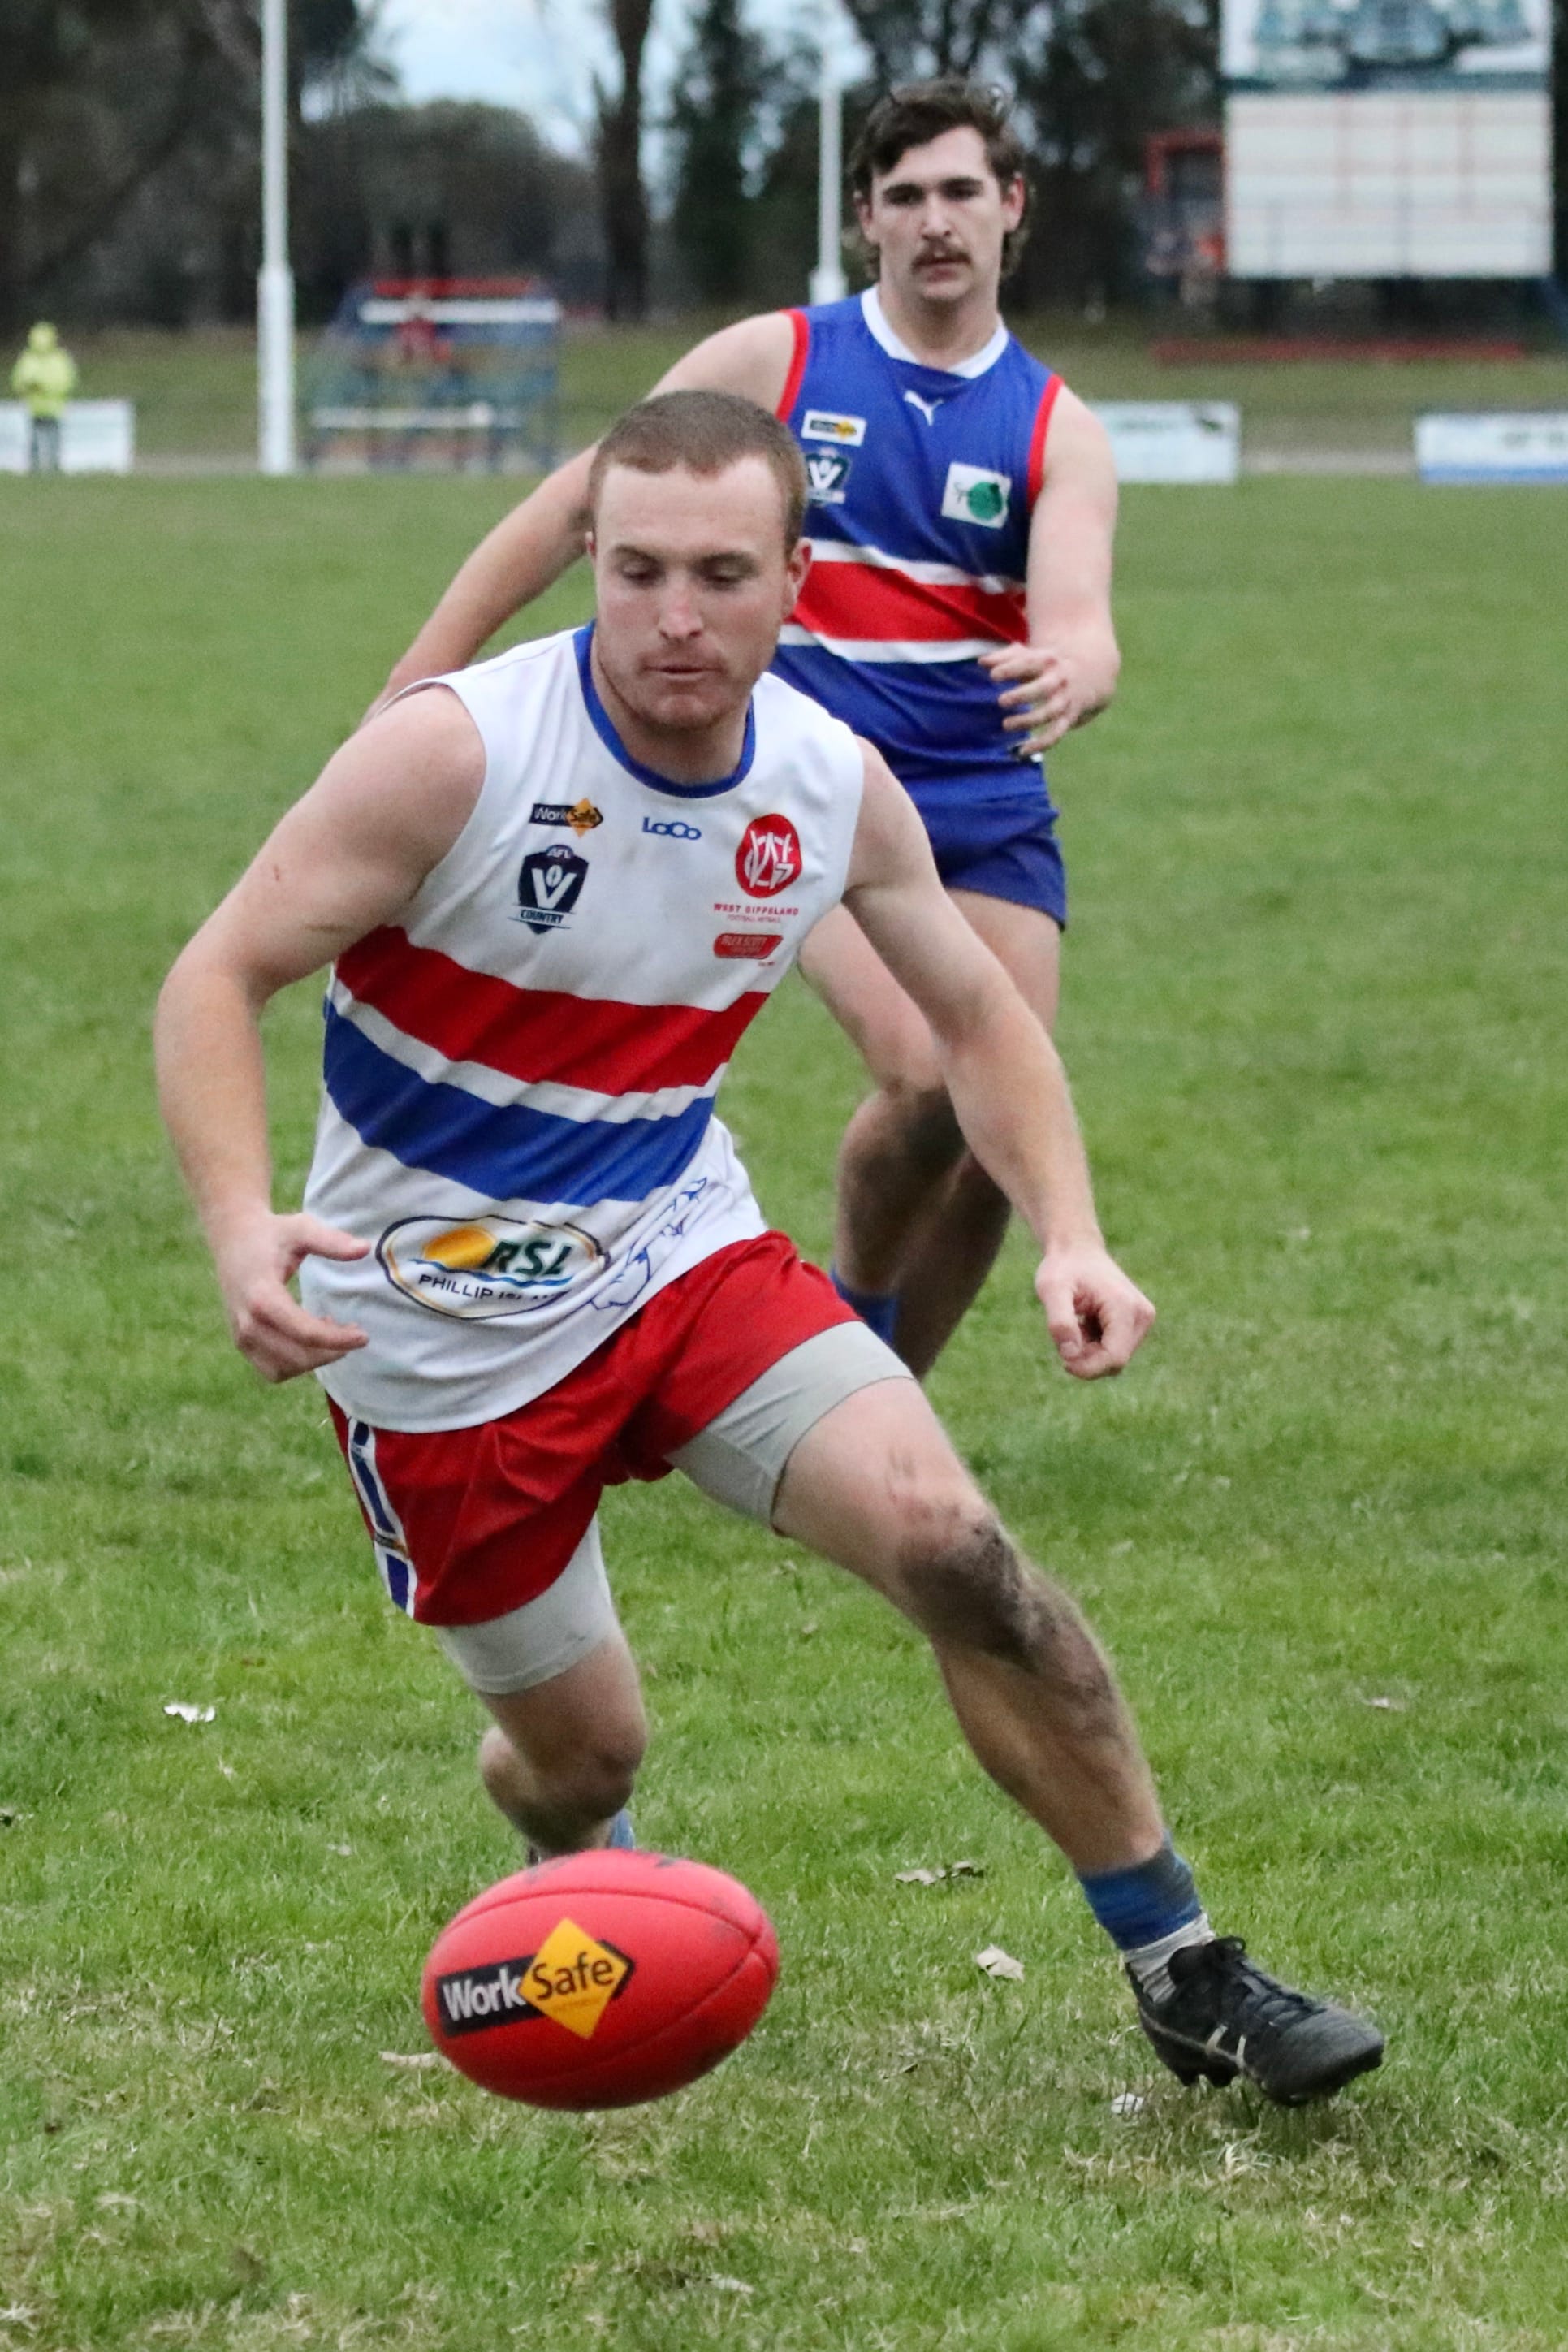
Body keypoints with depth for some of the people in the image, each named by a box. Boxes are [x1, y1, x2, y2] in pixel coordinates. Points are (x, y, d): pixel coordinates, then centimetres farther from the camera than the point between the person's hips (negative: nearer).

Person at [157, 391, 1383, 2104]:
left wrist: (1069, 1238, -6)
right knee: (581, 1746, 6)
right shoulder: (459, 752, -21)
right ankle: (576, 1884, 47)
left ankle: (1181, 1975, -8)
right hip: (443, 1331, -3)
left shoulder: (835, 787, -6)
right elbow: (219, 978, -18)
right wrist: (243, 1226, -35)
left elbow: (975, 1014, 10)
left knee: (950, 1542, -19)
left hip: (686, 1255, 3)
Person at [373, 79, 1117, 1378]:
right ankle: (851, 1312, 3)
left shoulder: (1056, 429, 4)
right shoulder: (772, 363, 0)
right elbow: (575, 509, 4)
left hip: (988, 816, 3)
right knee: (928, 1077, -25)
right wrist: (413, 696, 0)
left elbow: (1080, 622, -13)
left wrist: (1070, 673, -39)